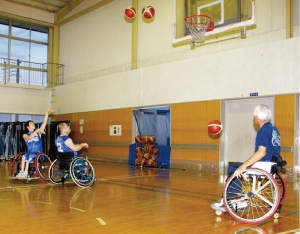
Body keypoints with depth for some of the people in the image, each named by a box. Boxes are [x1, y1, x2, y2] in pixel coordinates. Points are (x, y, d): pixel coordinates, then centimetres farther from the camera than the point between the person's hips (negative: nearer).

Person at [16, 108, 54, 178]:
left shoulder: (38, 132, 12)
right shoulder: (25, 135, 10)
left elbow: (44, 123, 3)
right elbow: (29, 138, -15)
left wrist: (47, 113, -4)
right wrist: (37, 130, -18)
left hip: (39, 153, -1)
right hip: (30, 152, 1)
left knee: (29, 156, -29)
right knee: (24, 156, -28)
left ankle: (26, 172, -24)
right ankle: (22, 172, -22)